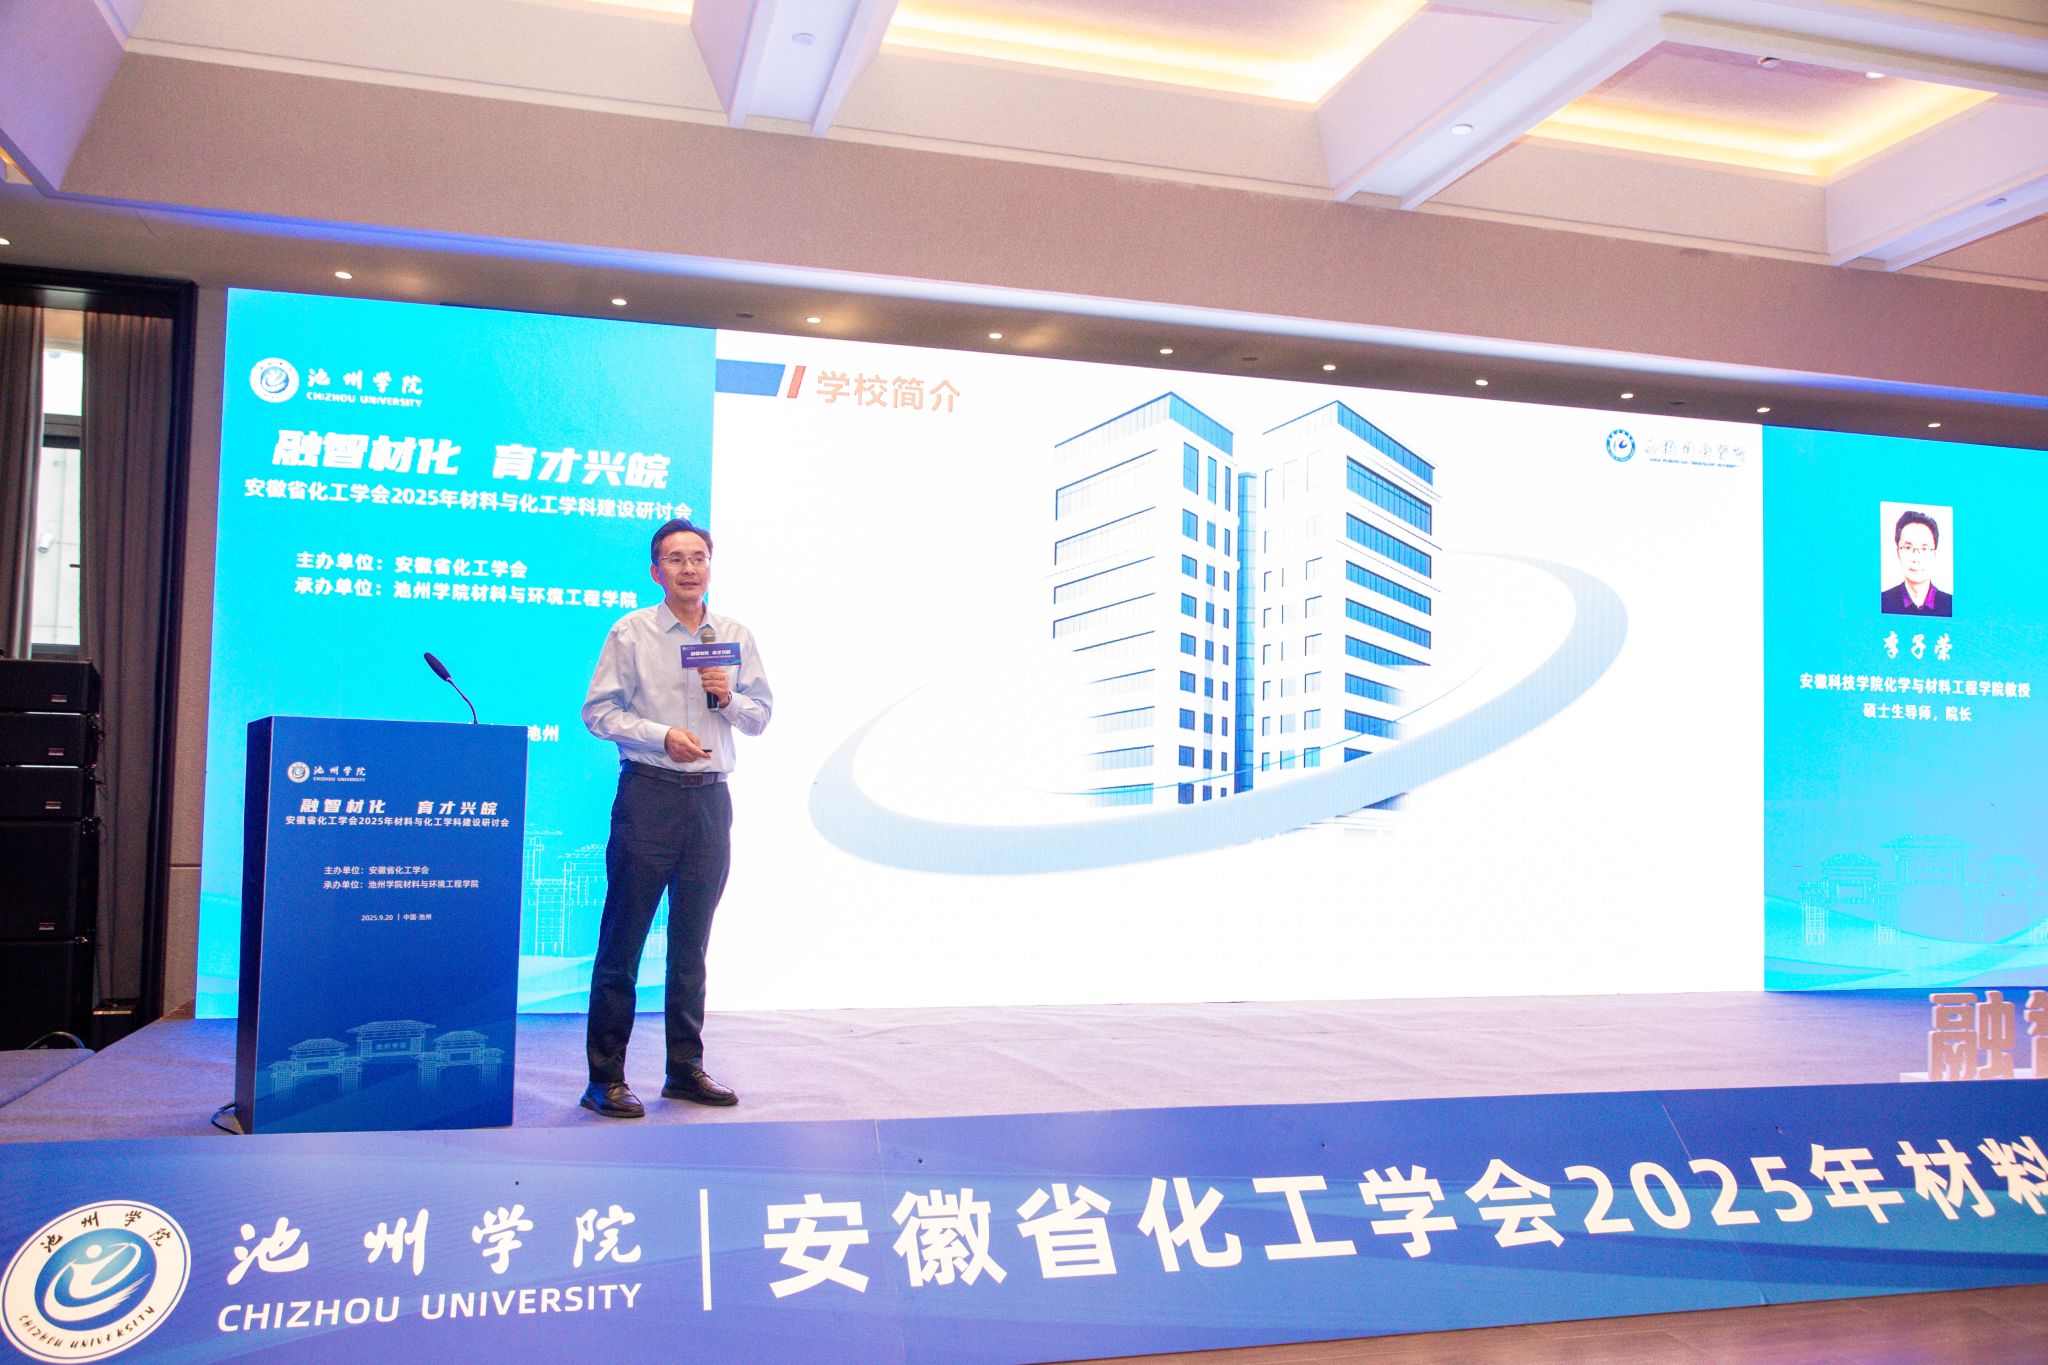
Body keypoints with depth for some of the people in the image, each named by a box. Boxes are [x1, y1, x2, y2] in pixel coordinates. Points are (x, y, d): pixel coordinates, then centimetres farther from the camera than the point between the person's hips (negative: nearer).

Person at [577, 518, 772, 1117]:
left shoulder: (736, 637, 11)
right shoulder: (631, 633, 0)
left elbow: (761, 714, 15)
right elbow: (598, 711, -4)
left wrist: (729, 699, -6)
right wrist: (662, 735, -16)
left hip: (711, 797, 4)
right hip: (648, 792, -4)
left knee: (692, 942, 11)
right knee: (623, 938, -2)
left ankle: (686, 1068, 20)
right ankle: (605, 1079, 4)